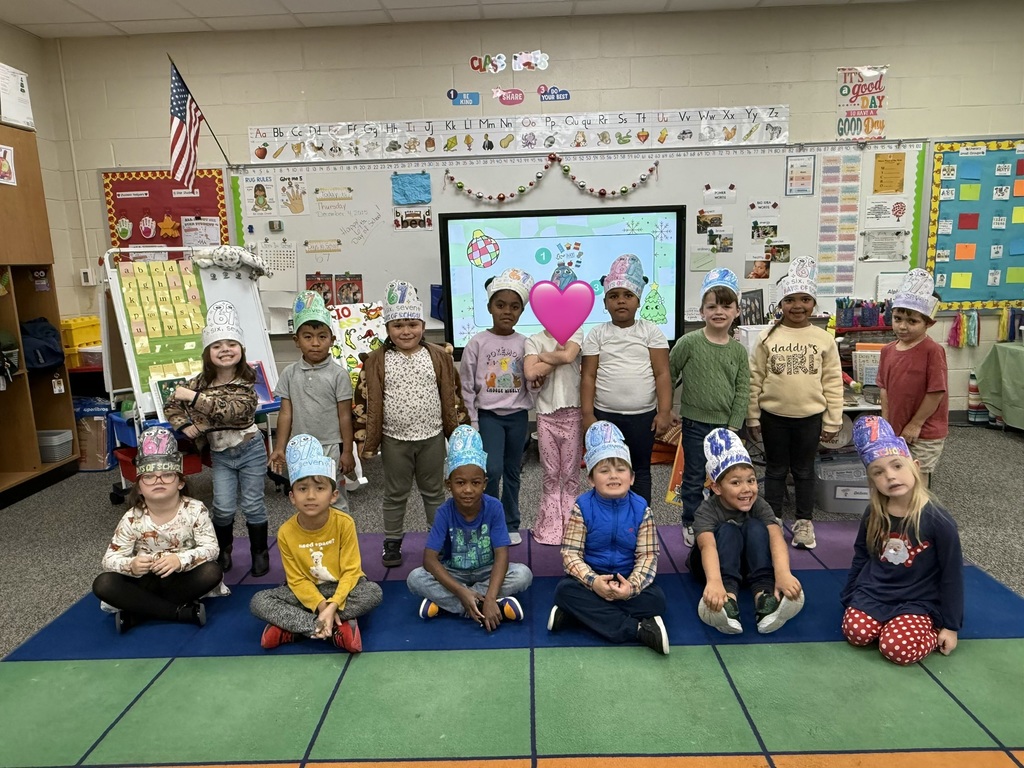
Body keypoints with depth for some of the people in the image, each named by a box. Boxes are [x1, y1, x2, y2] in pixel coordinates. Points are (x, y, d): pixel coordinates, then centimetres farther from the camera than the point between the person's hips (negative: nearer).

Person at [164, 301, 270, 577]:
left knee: (253, 505, 5)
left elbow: (234, 410, -31)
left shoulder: (246, 381, -15)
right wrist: (184, 425, -10)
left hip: (250, 450, -3)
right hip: (220, 454, 3)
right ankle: (223, 551, 26)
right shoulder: (199, 382, -4)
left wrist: (195, 397, -32)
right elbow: (171, 406, 7)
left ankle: (260, 553, 22)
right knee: (223, 508, 3)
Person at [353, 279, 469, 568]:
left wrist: (460, 433, 1)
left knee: (434, 492, 15)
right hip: (394, 439, 0)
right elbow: (364, 401, -3)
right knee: (395, 495, 14)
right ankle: (392, 542, 29)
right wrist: (365, 439, -5)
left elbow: (453, 396, 1)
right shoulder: (376, 361, -6)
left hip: (432, 437, 1)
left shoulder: (439, 357, -4)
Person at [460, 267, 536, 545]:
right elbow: (468, 387, -2)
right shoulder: (477, 343, -5)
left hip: (518, 415, 2)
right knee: (492, 469, -14)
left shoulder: (524, 344, 1)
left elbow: (531, 383, 5)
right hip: (488, 415, -2)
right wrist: (472, 422, -4)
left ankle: (510, 525, 25)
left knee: (512, 472, 11)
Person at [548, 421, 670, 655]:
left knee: (656, 599, -26)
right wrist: (593, 581, -30)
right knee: (564, 590, -29)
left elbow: (648, 555, -9)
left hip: (627, 579, 1)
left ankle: (584, 612, -20)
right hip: (592, 577, -1)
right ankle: (637, 629, -29)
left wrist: (632, 586, -27)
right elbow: (570, 553, -13)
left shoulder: (641, 509, -7)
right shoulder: (582, 507, -10)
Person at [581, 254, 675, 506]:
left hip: (643, 415, 0)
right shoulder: (596, 335, 1)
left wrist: (664, 412, -11)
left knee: (641, 470, 13)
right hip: (605, 415, 0)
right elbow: (588, 376, -1)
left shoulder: (651, 331, -1)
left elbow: (662, 373, -4)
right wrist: (587, 414, -7)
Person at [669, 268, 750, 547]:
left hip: (726, 424, 3)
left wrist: (733, 426, -4)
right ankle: (691, 523, 25)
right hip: (695, 422, -3)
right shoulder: (689, 343, -10)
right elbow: (668, 376, -2)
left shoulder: (738, 350, -1)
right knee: (694, 478, 9)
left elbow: (743, 391, 0)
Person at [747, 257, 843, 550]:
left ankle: (804, 523, 27)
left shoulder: (824, 339, -2)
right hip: (773, 416, 0)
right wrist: (752, 417, -1)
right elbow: (755, 380, -1)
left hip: (810, 416, 1)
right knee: (776, 470, 12)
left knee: (804, 470, 13)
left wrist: (832, 421, 0)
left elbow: (833, 382, 1)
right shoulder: (768, 337, -4)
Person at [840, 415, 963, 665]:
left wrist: (950, 626, -4)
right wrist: (849, 599, 14)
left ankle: (933, 631, 6)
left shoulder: (939, 522, -18)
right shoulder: (874, 515, -5)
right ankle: (890, 621, 12)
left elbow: (952, 576, -9)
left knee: (899, 648, -24)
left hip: (917, 602, -4)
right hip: (873, 593, 4)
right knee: (856, 633, -17)